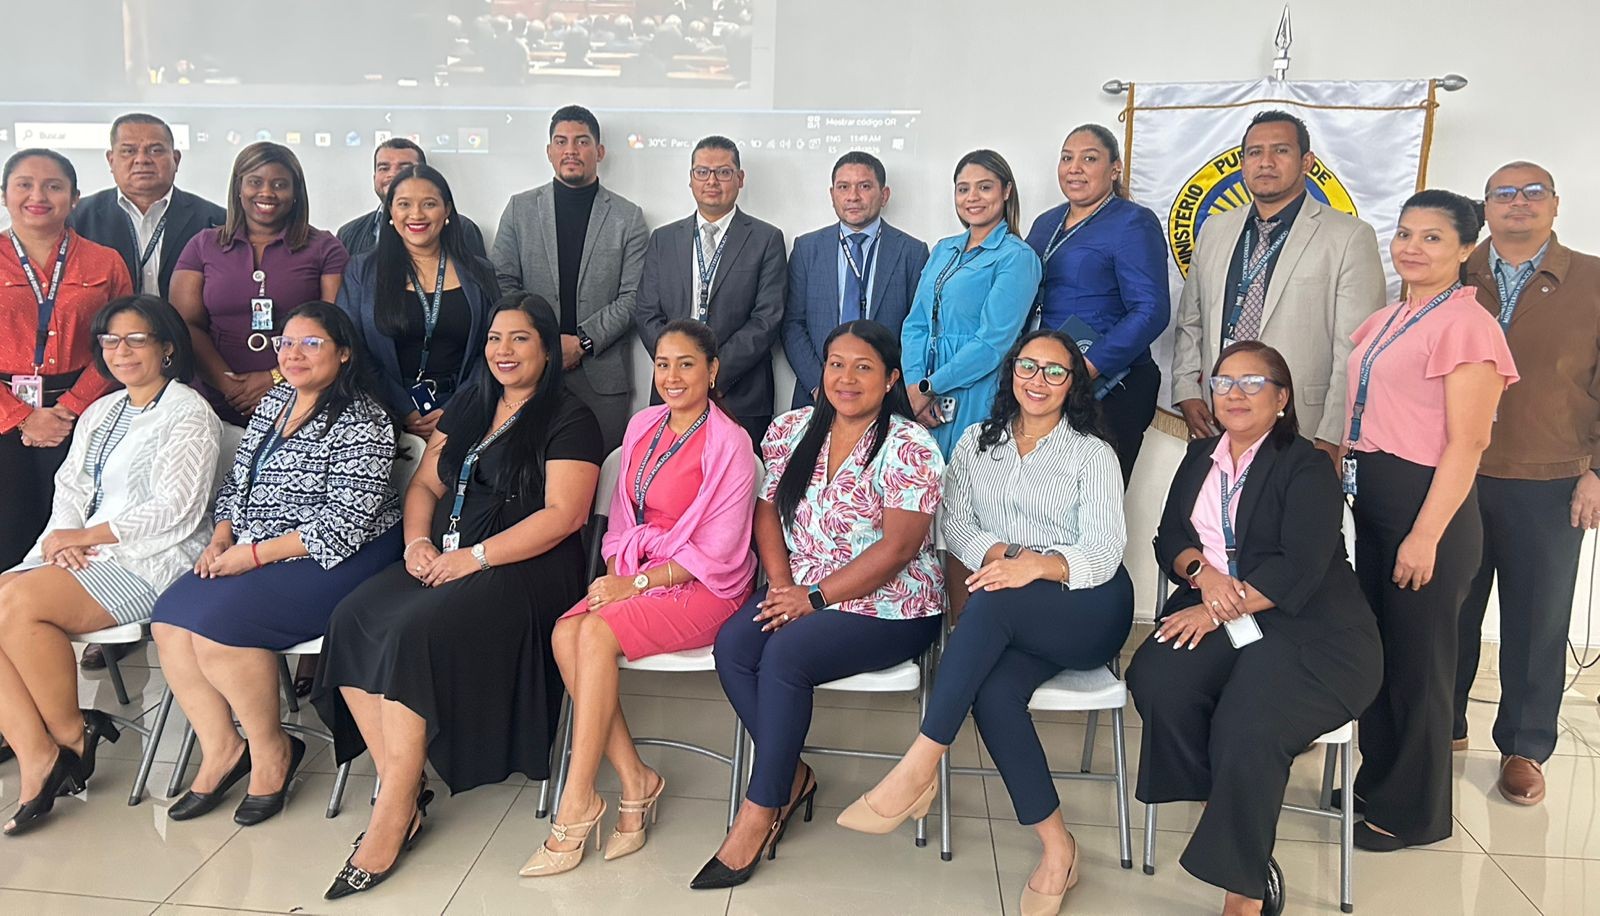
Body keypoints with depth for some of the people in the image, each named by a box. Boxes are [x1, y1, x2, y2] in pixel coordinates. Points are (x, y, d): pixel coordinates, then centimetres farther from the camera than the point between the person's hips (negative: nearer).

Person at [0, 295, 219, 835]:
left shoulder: (189, 414, -4)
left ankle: (71, 735, -9)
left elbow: (174, 512, -13)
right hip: (83, 554, 8)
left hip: (150, 561, -8)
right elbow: (70, 489, 15)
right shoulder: (99, 414, 22)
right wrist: (64, 540, -6)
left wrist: (84, 536, -11)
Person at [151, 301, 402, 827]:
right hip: (250, 555, 9)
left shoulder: (361, 424, -14)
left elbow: (343, 526, -20)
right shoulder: (274, 402, 13)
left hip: (336, 561, -8)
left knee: (218, 625, -23)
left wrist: (254, 554, -17)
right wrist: (221, 540, 3)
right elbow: (236, 481, 20)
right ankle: (221, 749, 4)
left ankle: (271, 750, -2)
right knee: (170, 620, -9)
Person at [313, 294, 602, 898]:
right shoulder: (467, 406, 19)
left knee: (414, 632, -30)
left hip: (524, 570, -7)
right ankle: (404, 787, -14)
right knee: (353, 620, -19)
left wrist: (477, 556, -18)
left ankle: (392, 816, -20)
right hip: (443, 560, 7)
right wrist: (418, 542, -1)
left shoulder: (569, 420, -2)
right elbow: (425, 484, 19)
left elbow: (562, 515, -13)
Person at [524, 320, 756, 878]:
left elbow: (717, 553, -13)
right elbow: (622, 518, 15)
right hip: (634, 575, 6)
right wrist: (613, 576, -3)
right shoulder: (643, 426, 10)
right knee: (566, 634, -22)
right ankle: (634, 780, -13)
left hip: (702, 587, -6)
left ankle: (576, 806, -19)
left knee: (597, 632, -28)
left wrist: (636, 584, -15)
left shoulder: (728, 443, -11)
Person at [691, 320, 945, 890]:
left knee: (785, 654, -28)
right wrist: (781, 581, -8)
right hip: (801, 589, 6)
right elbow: (767, 508, 9)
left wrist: (815, 597, -17)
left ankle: (758, 813, -14)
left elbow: (896, 549, -17)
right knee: (732, 644, -21)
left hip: (888, 607, -6)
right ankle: (792, 777, -3)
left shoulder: (909, 448, -12)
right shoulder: (793, 430, 7)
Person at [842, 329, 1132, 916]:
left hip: (1090, 609, -3)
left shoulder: (1092, 451, 3)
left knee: (992, 599, -35)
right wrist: (999, 553, -16)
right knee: (993, 691, -31)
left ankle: (920, 767, -35)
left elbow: (1103, 551, -8)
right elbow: (955, 525, 6)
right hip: (1010, 621, 3)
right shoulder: (977, 443, 16)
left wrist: (1039, 565, -29)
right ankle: (1057, 848, -19)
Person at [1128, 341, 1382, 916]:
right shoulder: (1200, 458, 19)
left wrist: (1219, 610, -18)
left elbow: (1298, 569, -13)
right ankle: (1253, 861, -13)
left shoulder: (1305, 467, -1)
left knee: (1247, 729, -31)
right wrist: (1202, 570, -9)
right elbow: (1169, 539, 13)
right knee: (1157, 682, -26)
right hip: (1214, 616, 5)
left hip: (1309, 630, -5)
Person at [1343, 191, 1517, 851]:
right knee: (1376, 649, 16)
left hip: (1427, 503, -8)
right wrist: (1352, 487, 9)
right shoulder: (1388, 321, 12)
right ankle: (1377, 780, 32)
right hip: (1370, 500, 8)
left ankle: (1415, 811, 20)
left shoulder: (1466, 325, -13)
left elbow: (1465, 445, -16)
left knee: (1417, 661, 4)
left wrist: (1426, 536, -19)